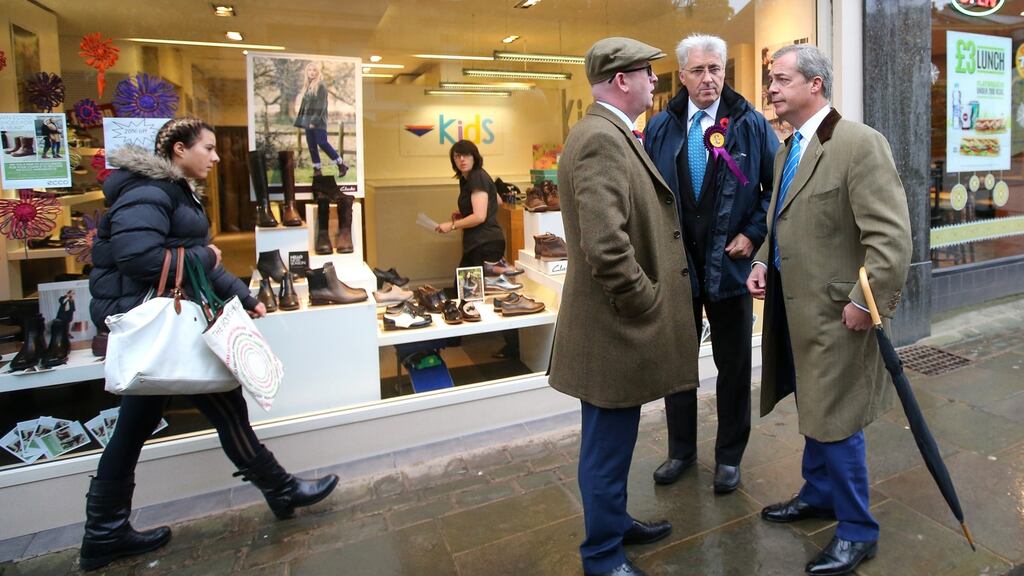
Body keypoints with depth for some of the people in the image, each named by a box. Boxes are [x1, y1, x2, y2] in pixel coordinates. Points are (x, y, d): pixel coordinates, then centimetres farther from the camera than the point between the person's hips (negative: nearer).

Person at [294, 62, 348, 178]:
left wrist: (315, 121, -20)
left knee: (322, 143, -12)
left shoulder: (321, 86, -7)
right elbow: (304, 104, 19)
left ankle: (341, 165, -1)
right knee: (311, 146, 4)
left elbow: (321, 105, -14)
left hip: (318, 121, -7)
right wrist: (300, 120, 15)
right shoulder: (306, 86, 15)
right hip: (308, 120, 7)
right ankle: (317, 169, 10)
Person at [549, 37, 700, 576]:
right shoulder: (601, 138, -19)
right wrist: (647, 306, -16)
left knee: (614, 440, 24)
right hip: (615, 328, -10)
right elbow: (606, 248, -29)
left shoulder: (612, 134, 14)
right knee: (608, 445, 7)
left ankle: (613, 521, 43)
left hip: (620, 325, 10)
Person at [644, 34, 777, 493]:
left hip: (730, 262, -1)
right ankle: (681, 450, 31)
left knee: (733, 366, 10)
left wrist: (753, 234, -9)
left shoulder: (751, 124, 0)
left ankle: (729, 456, 29)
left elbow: (776, 187, 2)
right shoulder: (660, 127, 4)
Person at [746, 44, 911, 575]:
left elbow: (891, 236, -20)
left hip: (834, 311, -8)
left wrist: (865, 302, -19)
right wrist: (763, 262, 5)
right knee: (812, 410, 21)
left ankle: (856, 530, 24)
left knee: (834, 420, 3)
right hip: (794, 304, 8)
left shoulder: (860, 143, -16)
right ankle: (818, 494, 42)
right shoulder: (788, 149, 11)